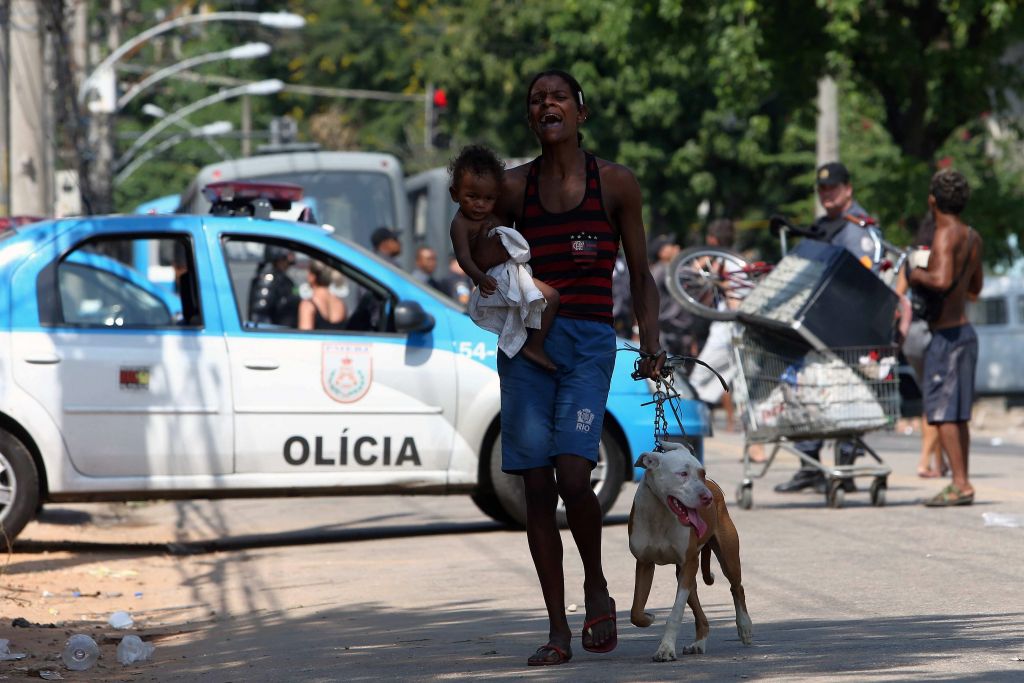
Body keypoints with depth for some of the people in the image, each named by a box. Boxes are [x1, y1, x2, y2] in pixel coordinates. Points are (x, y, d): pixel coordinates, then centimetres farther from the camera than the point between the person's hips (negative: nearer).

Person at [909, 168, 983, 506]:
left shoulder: (945, 235, -15)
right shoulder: (972, 237, 12)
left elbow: (943, 281, -31)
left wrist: (918, 275, -12)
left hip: (946, 335, -9)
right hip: (965, 330, 9)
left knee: (942, 412, -8)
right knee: (958, 415, 12)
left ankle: (960, 484, -12)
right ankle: (961, 484, 14)